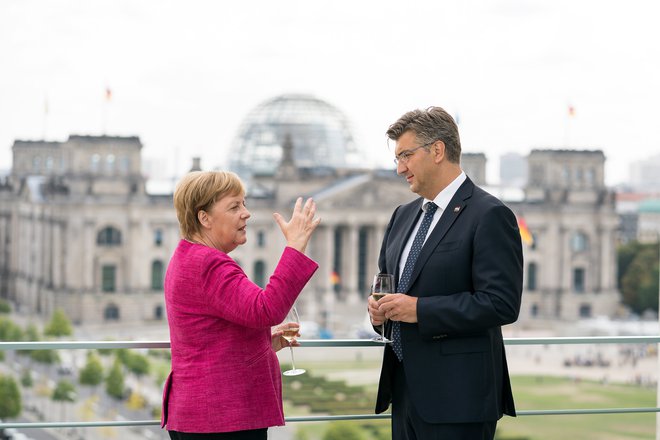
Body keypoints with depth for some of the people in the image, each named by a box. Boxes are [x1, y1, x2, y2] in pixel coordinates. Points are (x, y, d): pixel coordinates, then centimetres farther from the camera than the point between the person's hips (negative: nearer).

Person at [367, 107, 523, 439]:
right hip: (405, 388, 8)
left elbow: (502, 303, -18)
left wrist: (420, 309, -19)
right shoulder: (404, 215, 16)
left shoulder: (489, 216, -10)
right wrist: (378, 305, 3)